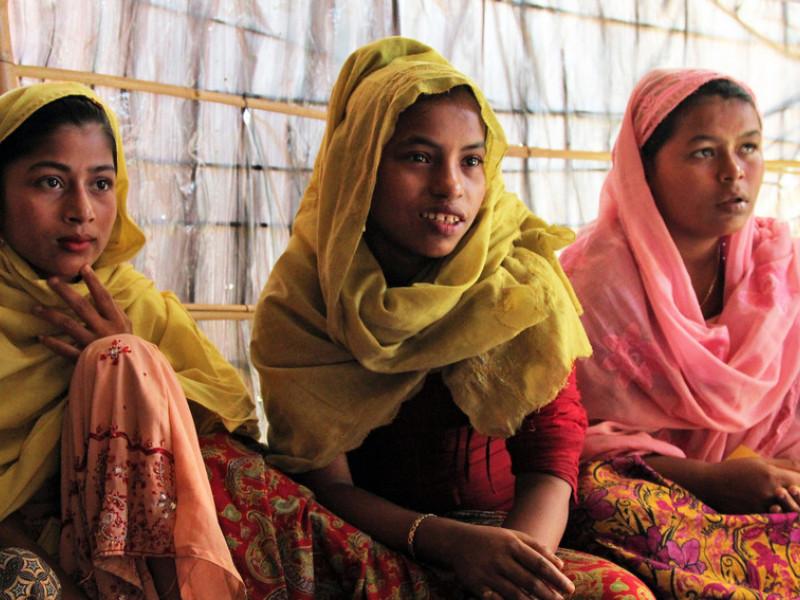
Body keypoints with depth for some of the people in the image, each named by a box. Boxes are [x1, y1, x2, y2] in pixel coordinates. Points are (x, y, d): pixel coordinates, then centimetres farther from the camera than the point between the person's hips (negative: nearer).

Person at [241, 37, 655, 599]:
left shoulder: (524, 283, -5)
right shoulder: (300, 299, -7)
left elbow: (553, 449, -9)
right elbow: (322, 480, -11)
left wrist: (522, 551, -32)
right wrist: (449, 540, -30)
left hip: (507, 536, 0)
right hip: (367, 546, 0)